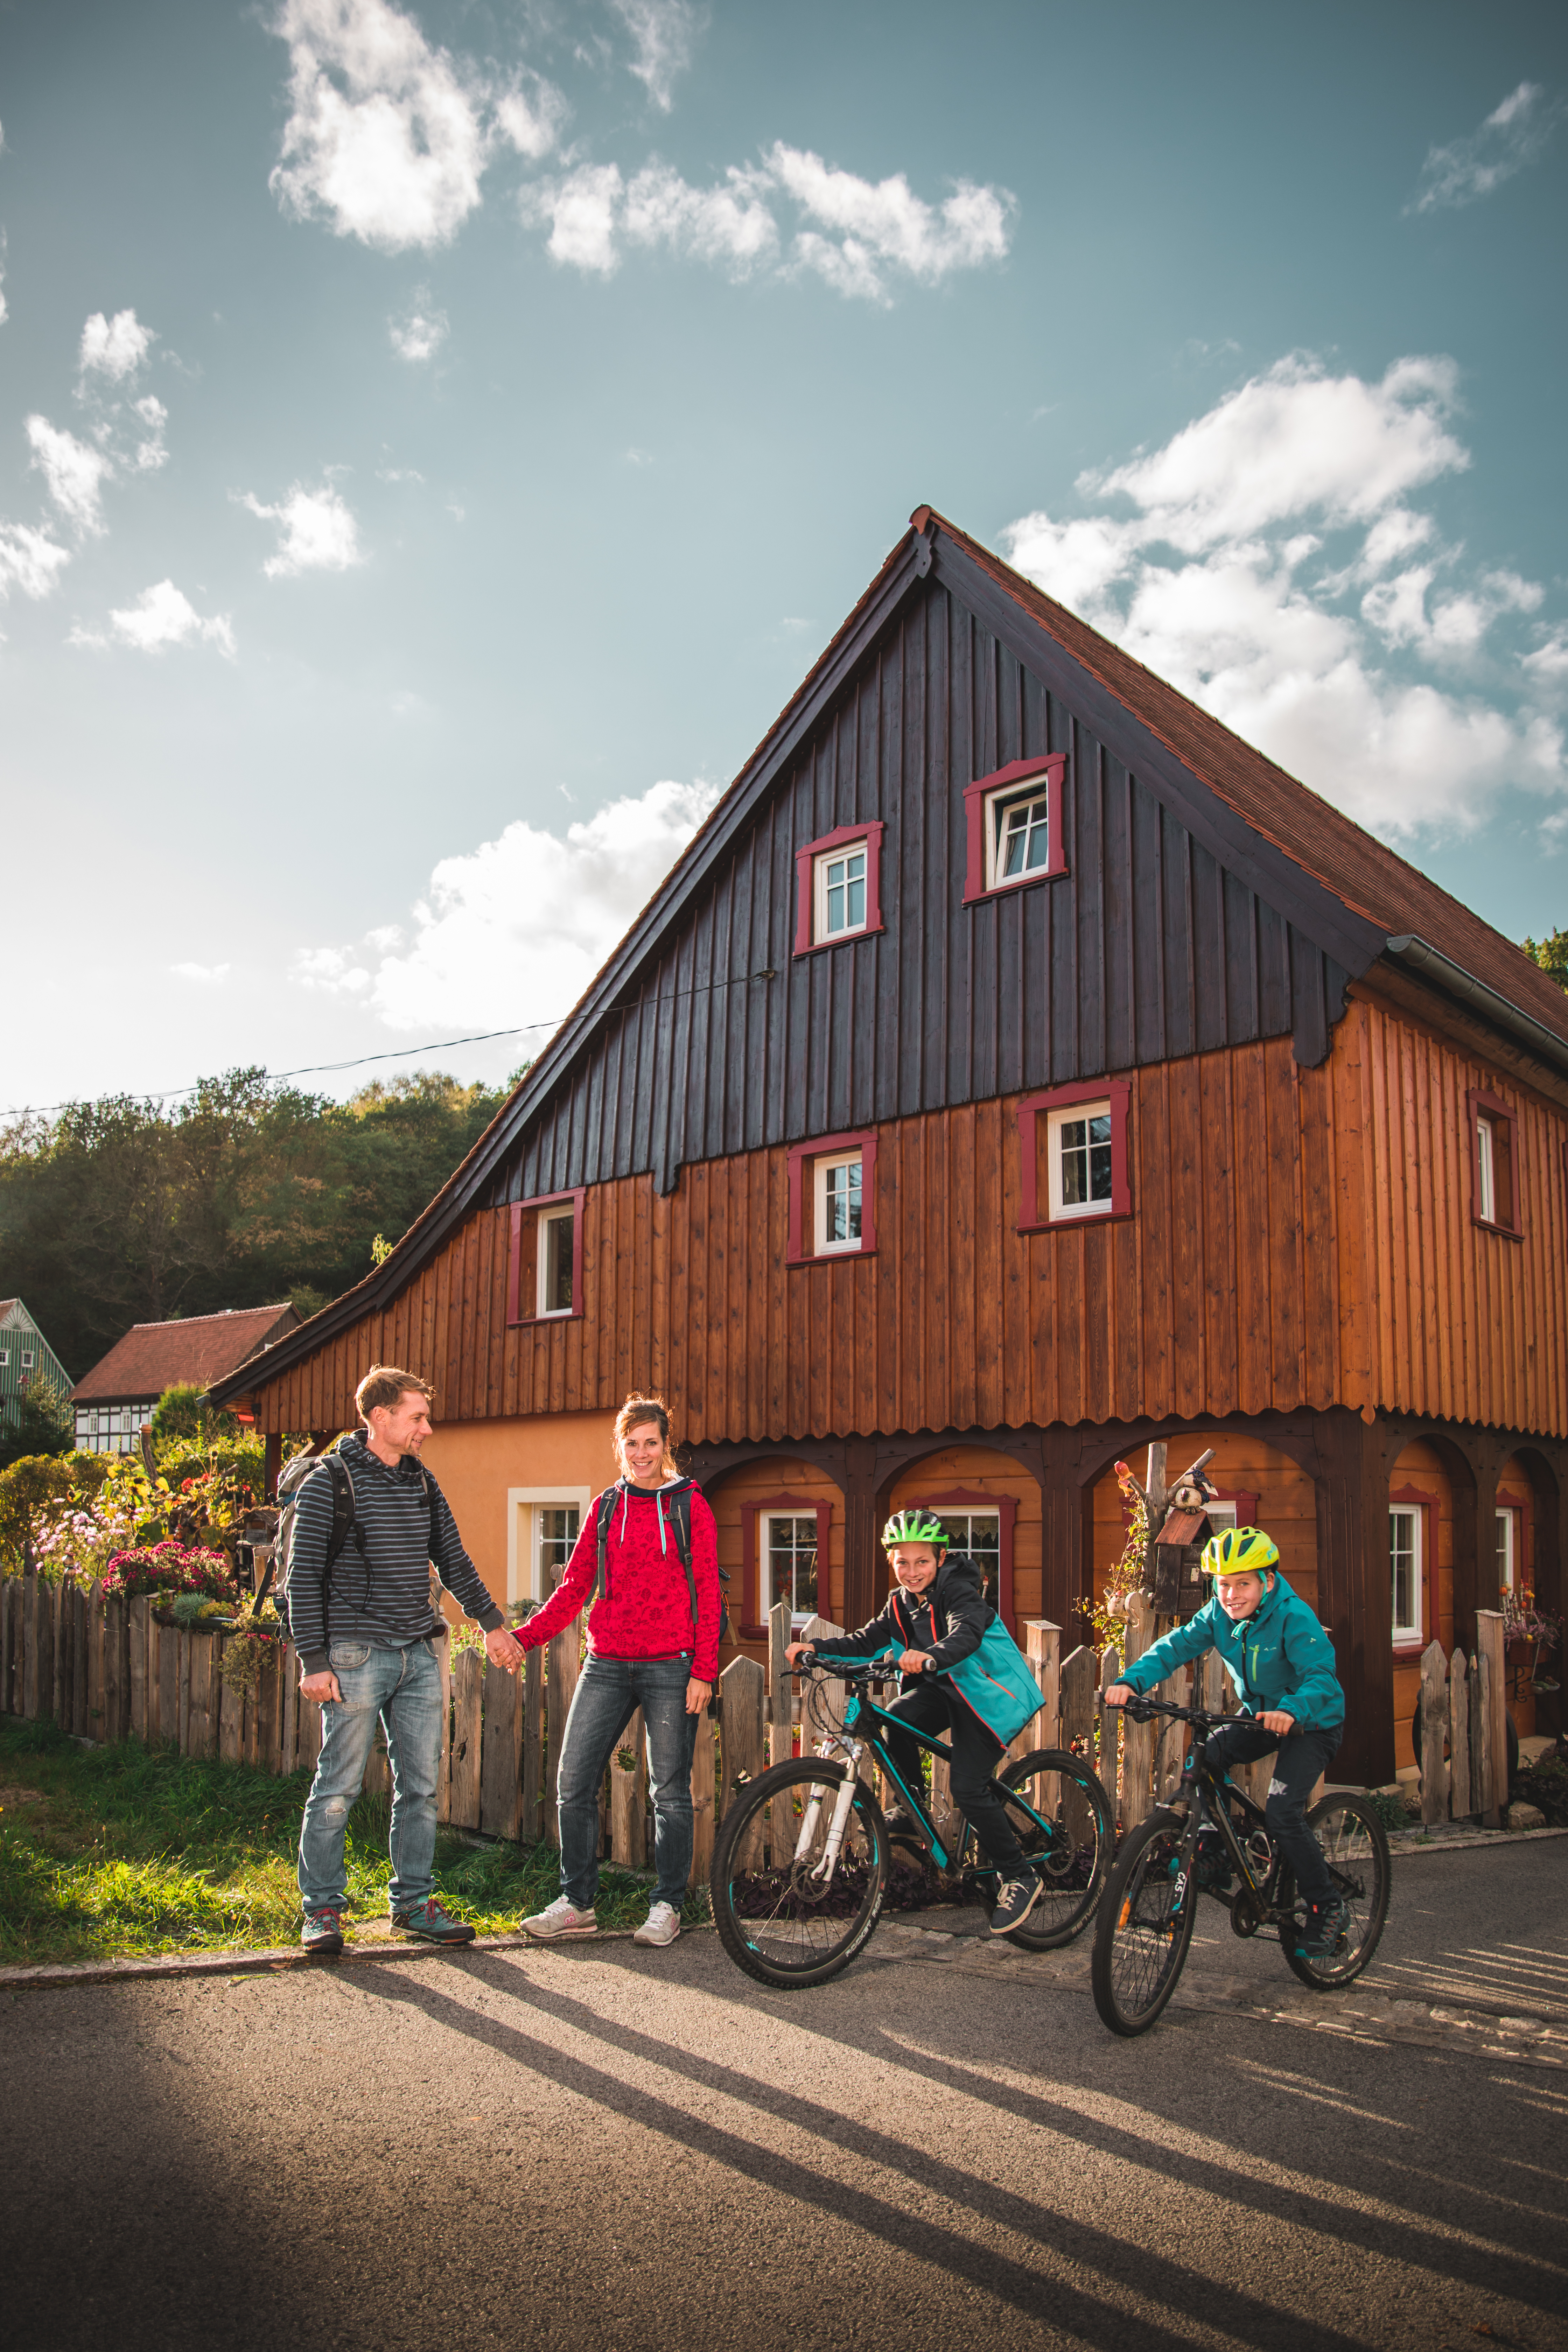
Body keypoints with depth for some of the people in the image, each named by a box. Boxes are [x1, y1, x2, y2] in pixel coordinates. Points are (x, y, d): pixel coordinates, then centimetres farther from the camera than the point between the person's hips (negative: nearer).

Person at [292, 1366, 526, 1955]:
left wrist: (493, 1623, 20)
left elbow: (454, 1562, 21)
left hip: (420, 1657, 6)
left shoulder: (422, 1483, 12)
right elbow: (303, 1578, -8)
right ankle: (322, 1907, 14)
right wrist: (314, 1660, -13)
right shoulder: (330, 1483, -6)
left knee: (420, 1786, 8)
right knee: (338, 1788, 0)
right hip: (357, 1657, -6)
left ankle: (413, 1901, 19)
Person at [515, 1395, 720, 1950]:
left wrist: (703, 1671, -8)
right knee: (573, 1784, 2)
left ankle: (667, 1907, 18)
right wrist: (524, 1635, -1)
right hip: (606, 1666, 4)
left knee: (669, 1791, 4)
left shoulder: (689, 1505, 0)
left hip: (670, 1669, -4)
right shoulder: (605, 1508, 11)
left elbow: (707, 1592, -2)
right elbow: (575, 1586, 12)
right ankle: (577, 1903, 16)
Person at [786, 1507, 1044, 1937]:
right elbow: (866, 1641, -1)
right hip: (938, 1690, 6)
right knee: (895, 1719, -24)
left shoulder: (959, 1592, -19)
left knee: (968, 1789, -18)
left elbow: (965, 1635, -38)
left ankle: (1018, 1878, -2)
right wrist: (815, 1648, -17)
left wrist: (930, 1656, -59)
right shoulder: (901, 1603, 3)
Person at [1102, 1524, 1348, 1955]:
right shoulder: (1219, 1615, -10)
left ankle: (1326, 1908, 1)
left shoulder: (1294, 1617, -26)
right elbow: (1176, 1645, -16)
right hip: (1260, 1714, 6)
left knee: (1282, 1814, -19)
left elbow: (1320, 1677, -35)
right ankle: (1215, 1845, 1)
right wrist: (1131, 1680, -33)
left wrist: (1292, 1710, -56)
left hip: (1312, 1721, -6)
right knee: (1204, 1755, -19)